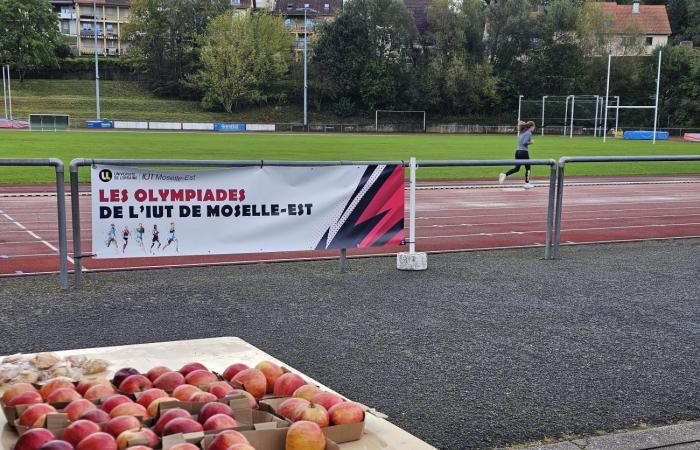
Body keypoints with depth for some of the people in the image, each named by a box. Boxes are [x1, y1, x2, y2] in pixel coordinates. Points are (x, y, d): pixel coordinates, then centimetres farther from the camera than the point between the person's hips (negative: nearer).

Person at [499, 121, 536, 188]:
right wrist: (531, 142, -4)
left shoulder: (523, 132, 16)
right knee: (527, 168, 8)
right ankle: (527, 183, 13)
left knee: (516, 168, 7)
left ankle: (504, 175, -13)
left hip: (517, 151, 7)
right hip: (524, 152, -7)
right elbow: (524, 142, -19)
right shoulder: (529, 133, -9)